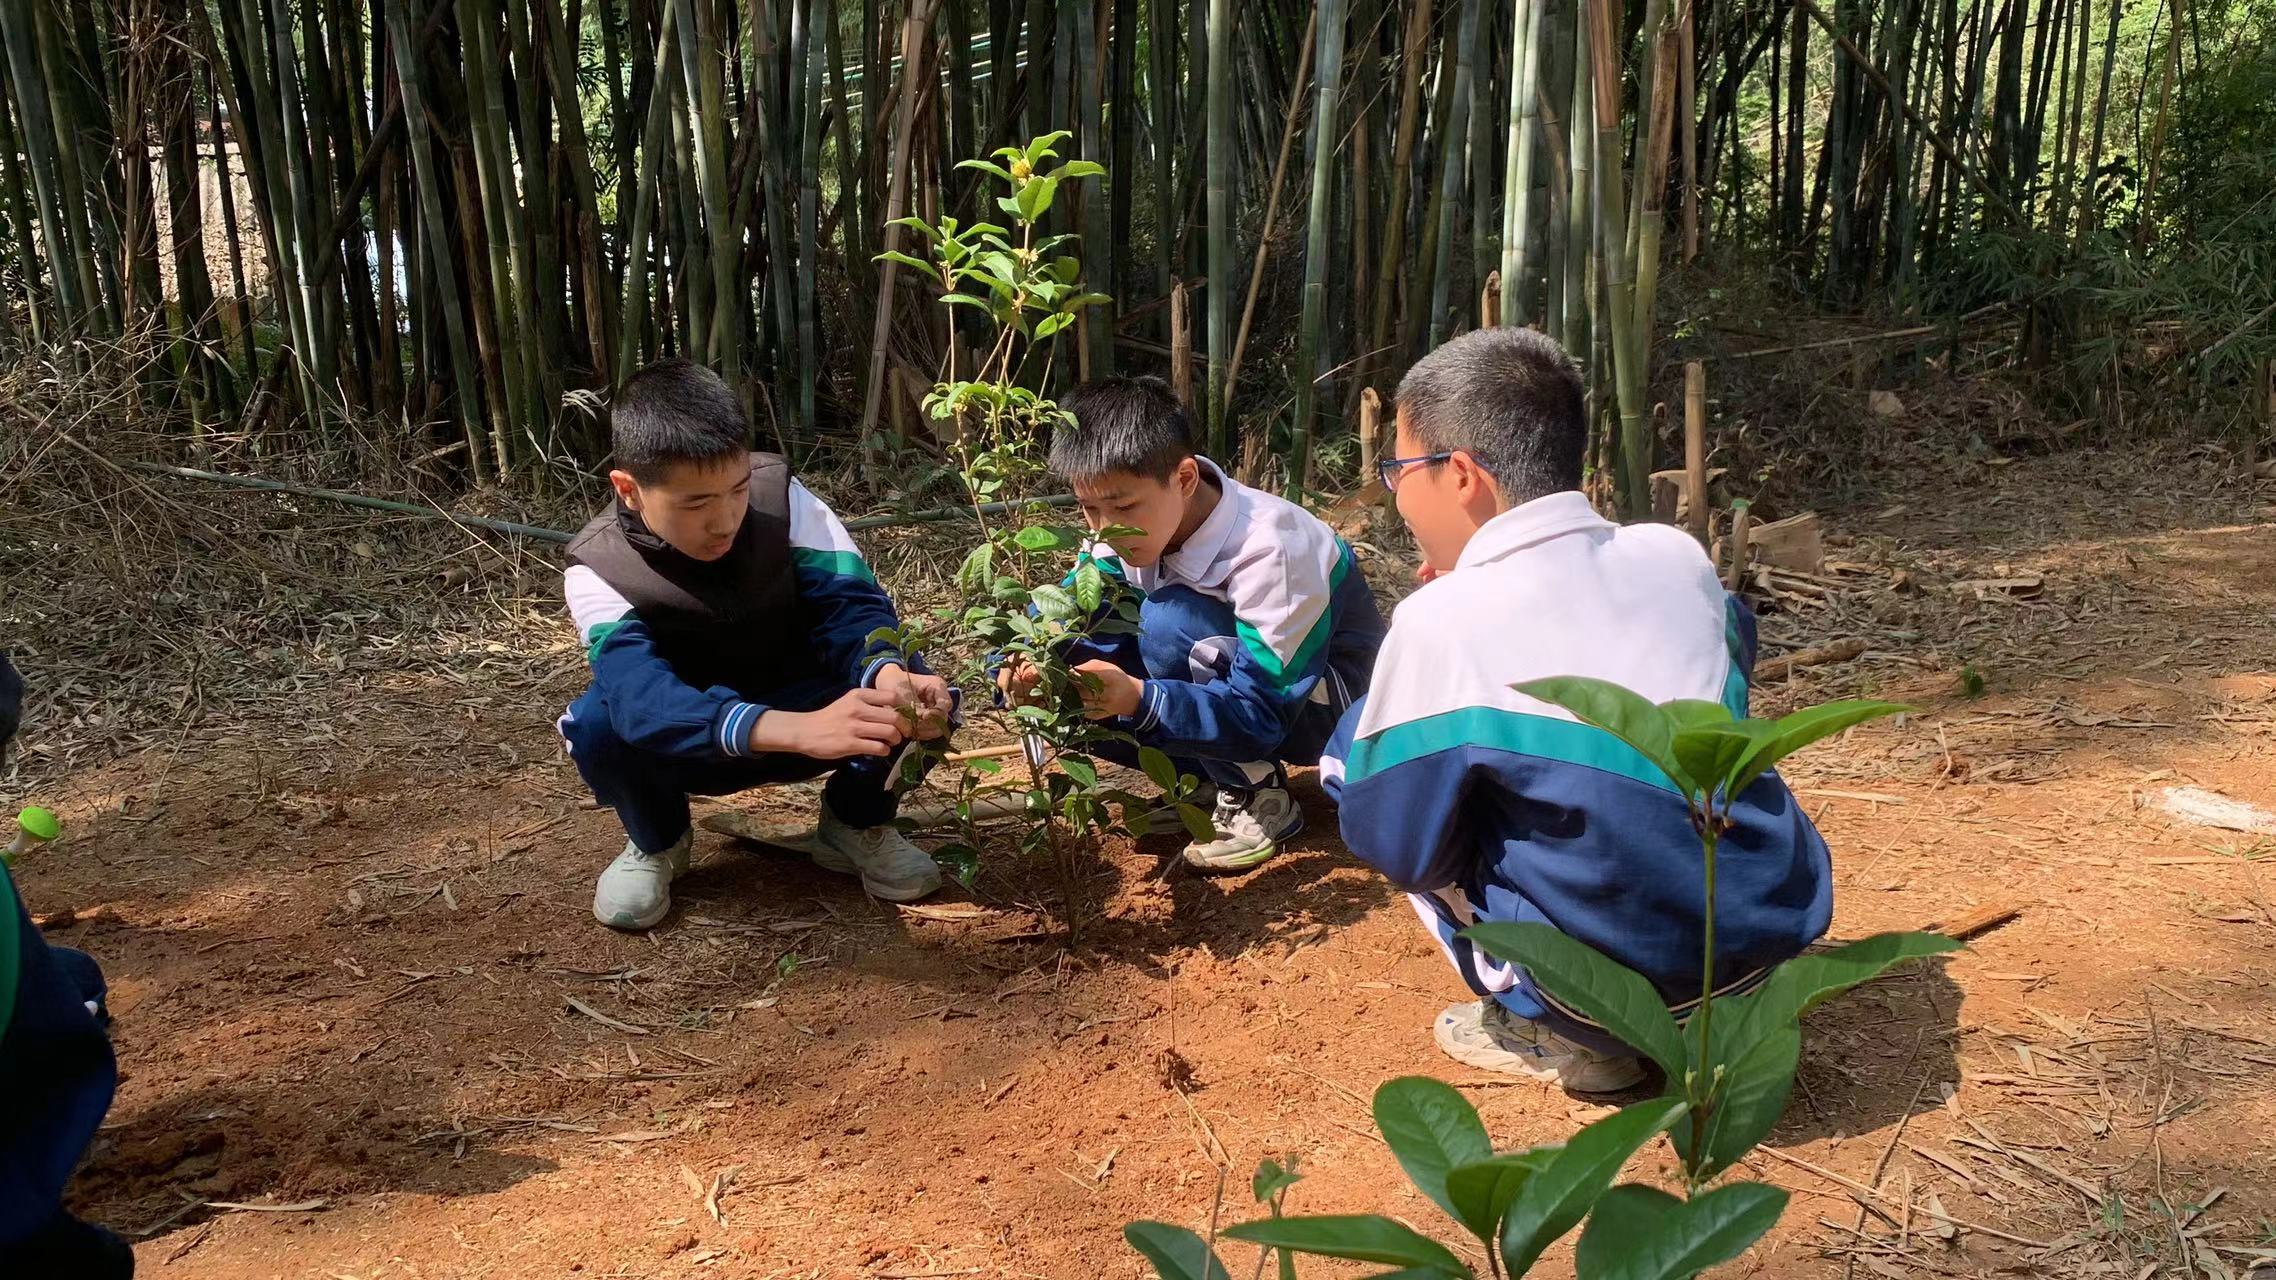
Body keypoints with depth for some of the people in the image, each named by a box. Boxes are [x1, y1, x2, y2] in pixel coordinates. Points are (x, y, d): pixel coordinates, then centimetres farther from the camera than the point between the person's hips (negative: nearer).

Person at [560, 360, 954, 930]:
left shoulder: (780, 496, -20)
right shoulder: (598, 569, -26)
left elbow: (848, 603, -26)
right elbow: (641, 694, -42)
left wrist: (890, 677, -51)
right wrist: (799, 730, -59)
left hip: (797, 705, 1)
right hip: (689, 745, -1)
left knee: (916, 687, -28)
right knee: (599, 722, -34)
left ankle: (856, 823, 2)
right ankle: (655, 842, 0)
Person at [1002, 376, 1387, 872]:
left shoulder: (1269, 551, -33)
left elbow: (1262, 713, -35)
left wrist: (1139, 700, -49)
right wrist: (1028, 666, -36)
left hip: (1324, 696, -6)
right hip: (1229, 682, 7)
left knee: (1169, 619, -33)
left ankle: (1259, 795, -14)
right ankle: (1213, 776, 1)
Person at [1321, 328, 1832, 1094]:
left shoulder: (1441, 620, -16)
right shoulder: (1676, 554, 0)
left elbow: (1394, 843, -7)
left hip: (1622, 984, -6)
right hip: (1786, 925, 6)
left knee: (1351, 755, 7)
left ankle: (1559, 1031, 7)